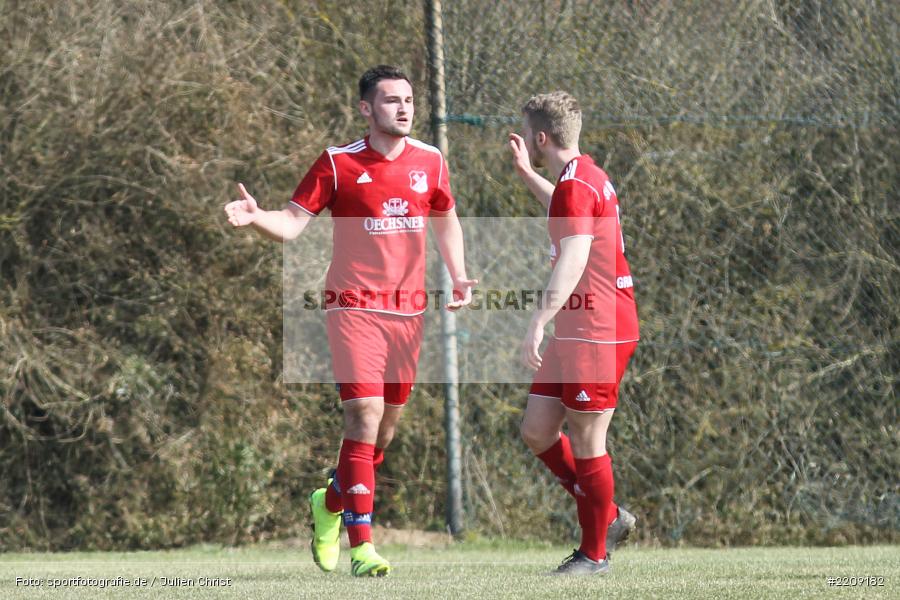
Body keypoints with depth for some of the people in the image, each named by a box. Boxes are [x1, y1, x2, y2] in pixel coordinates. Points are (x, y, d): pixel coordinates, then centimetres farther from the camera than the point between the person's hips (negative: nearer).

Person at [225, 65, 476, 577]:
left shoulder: (430, 162, 7)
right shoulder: (338, 163, -5)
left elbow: (446, 219, 22)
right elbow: (293, 222, -5)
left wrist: (459, 277, 10)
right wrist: (255, 217, -26)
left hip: (409, 309, 5)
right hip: (355, 307, -5)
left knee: (388, 425, 8)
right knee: (366, 415, -15)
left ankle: (331, 504, 36)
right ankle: (361, 545, -13)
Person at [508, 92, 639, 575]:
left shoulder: (575, 184, -16)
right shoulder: (584, 179, 16)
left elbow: (572, 262, -27)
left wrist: (538, 324, -32)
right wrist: (526, 175, 45)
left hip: (596, 334, -10)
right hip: (576, 333, 10)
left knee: (585, 441, -3)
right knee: (536, 431, 10)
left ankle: (594, 552, 5)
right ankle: (608, 517, 20)